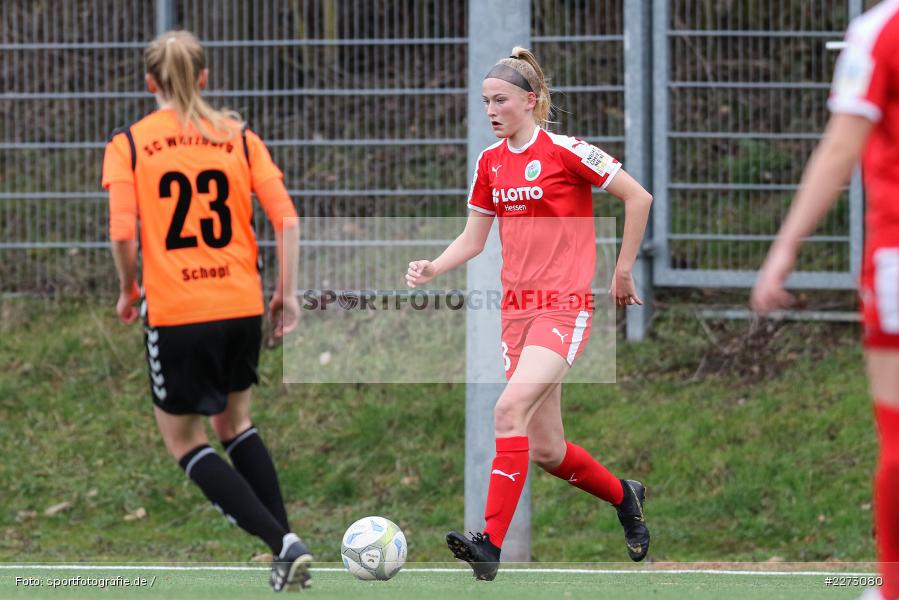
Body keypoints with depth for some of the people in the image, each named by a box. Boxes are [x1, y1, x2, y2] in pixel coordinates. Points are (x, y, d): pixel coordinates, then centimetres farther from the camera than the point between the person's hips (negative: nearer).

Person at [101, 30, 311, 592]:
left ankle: (282, 542, -5)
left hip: (175, 312, -4)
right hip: (243, 305, 4)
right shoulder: (238, 137, 5)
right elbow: (286, 216, -2)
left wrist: (129, 288, 5)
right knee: (235, 422, 25)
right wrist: (287, 290, 7)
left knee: (184, 440, 10)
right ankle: (286, 543, 17)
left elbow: (122, 231, -12)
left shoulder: (128, 143, -2)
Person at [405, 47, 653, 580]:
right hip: (517, 309, 7)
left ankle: (491, 544, -29)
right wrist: (432, 268, -4)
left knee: (510, 409, -26)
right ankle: (624, 497, 36)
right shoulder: (490, 162, 10)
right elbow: (473, 240, 15)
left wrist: (623, 271, -1)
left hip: (564, 306, -7)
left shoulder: (564, 151, -9)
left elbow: (638, 197, -5)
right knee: (545, 451, 8)